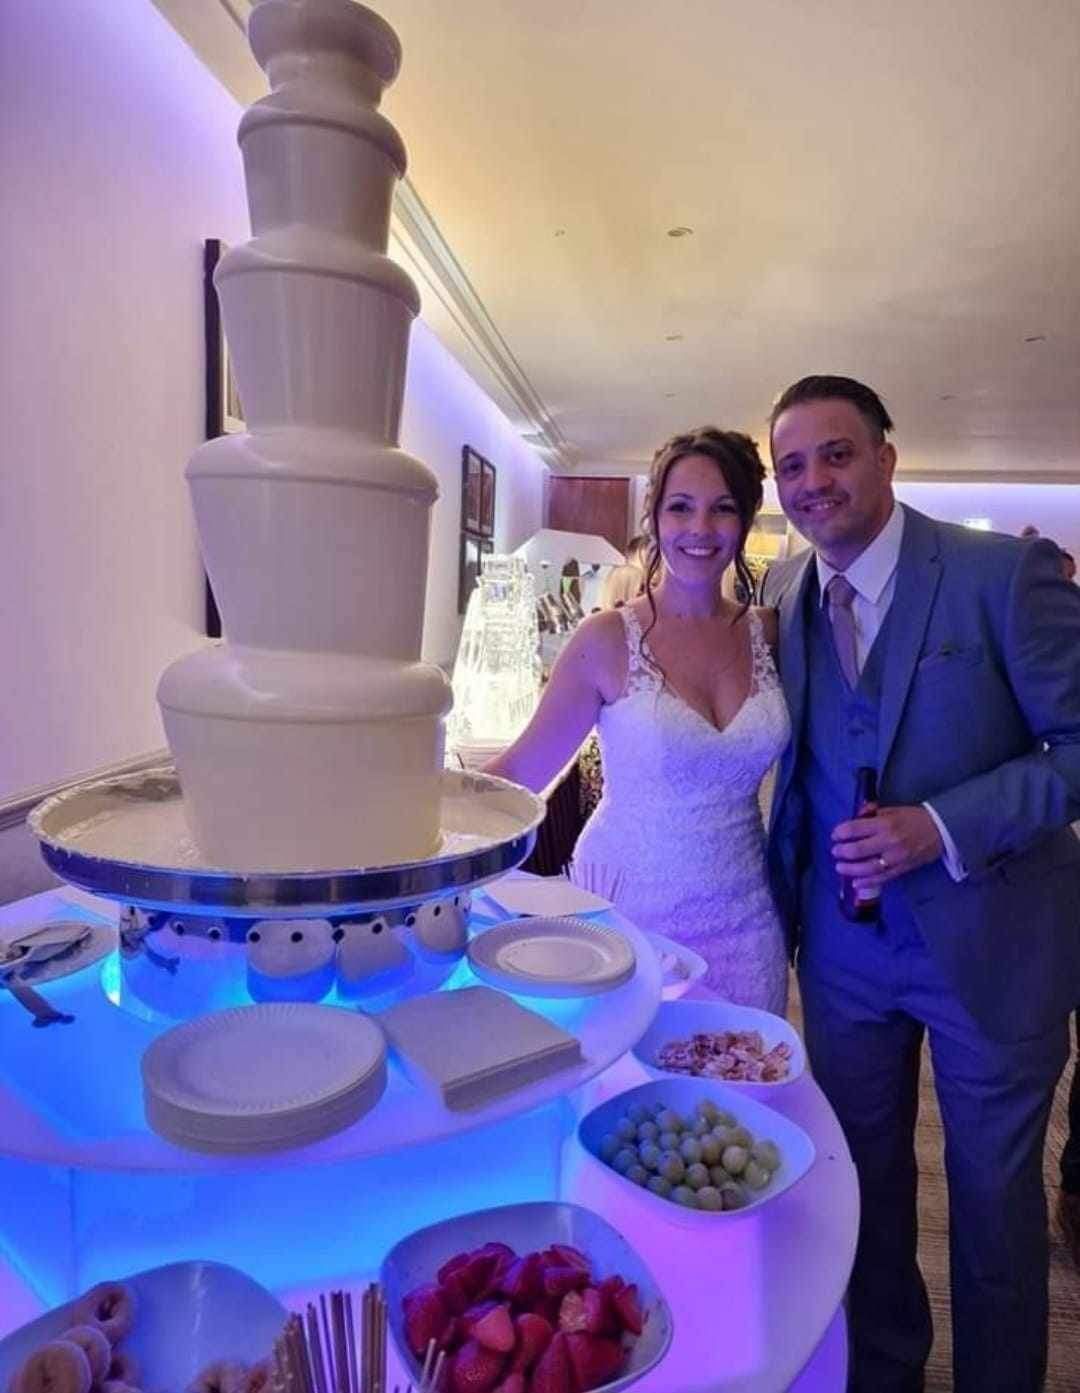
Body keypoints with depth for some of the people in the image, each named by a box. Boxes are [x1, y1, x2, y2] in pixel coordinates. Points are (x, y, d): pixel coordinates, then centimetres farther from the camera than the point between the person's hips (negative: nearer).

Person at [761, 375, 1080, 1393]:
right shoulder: (784, 597, 0)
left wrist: (942, 828, -24)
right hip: (844, 944, 4)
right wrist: (785, 899, 3)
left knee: (993, 1198, 17)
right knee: (864, 1183, 22)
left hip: (989, 942, -4)